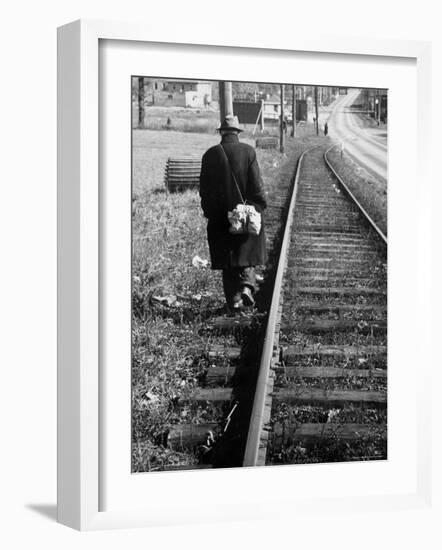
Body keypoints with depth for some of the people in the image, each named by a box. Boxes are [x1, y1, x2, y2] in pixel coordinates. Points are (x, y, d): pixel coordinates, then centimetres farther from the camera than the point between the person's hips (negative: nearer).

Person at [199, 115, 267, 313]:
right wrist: (259, 206, 2)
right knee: (246, 251, 15)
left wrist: (209, 211, 9)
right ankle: (246, 286, -7)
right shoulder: (248, 152, -6)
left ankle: (234, 300, 7)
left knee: (227, 260, 8)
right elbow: (256, 185, -8)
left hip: (219, 217, 1)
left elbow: (204, 188, 0)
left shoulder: (210, 154, -3)